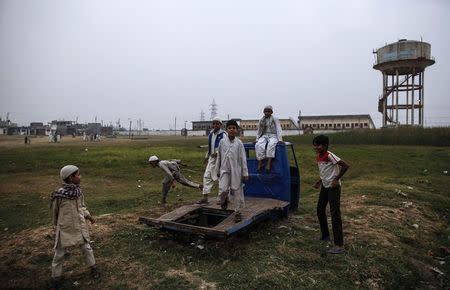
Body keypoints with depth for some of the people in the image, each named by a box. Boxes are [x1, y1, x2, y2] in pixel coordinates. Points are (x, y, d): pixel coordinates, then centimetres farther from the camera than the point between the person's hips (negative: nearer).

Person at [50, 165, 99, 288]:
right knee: (59, 253, 11)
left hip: (80, 226, 4)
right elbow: (55, 211, -5)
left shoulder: (79, 191, -8)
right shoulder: (59, 194, -22)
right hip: (65, 228, -4)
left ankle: (93, 267, 35)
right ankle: (55, 276, 31)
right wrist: (57, 224, 7)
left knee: (86, 247, 15)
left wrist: (88, 216, -4)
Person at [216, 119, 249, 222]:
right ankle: (224, 200, 23)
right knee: (223, 190, -13)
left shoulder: (239, 143, -3)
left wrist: (245, 173, -2)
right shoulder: (222, 142, 2)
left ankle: (237, 212, 20)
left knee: (237, 191, 5)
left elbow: (243, 159, -1)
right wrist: (217, 170, 13)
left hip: (236, 170, -1)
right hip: (225, 170, 1)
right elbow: (219, 157, 10)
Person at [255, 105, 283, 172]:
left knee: (271, 144, -38)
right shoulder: (261, 120, 15)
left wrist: (280, 139, -16)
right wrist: (257, 139, 10)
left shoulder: (275, 120, 5)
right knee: (259, 145, -31)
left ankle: (269, 163, -44)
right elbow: (259, 131, 21)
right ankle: (260, 163, -33)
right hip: (264, 136, 3)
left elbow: (278, 130, -3)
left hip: (273, 136, -3)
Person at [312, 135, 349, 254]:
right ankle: (325, 235, 35)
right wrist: (319, 182, 11)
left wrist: (336, 179, -21)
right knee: (320, 210, 17)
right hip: (324, 186, 9)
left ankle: (339, 245, -4)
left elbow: (345, 166, -25)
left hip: (333, 187, -9)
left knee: (335, 214, -9)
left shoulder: (330, 156, -20)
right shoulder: (319, 157, 7)